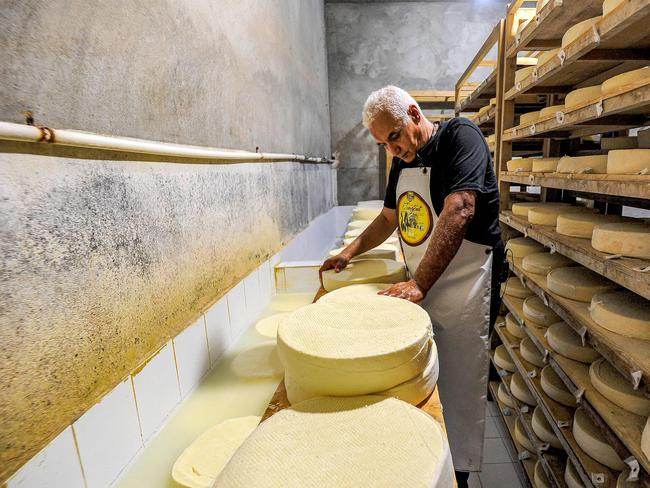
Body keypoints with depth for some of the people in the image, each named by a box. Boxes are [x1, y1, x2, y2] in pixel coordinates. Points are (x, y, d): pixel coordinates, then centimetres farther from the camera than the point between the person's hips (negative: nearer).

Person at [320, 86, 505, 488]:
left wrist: (419, 283, -30)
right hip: (419, 286, 6)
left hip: (464, 287, -6)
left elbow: (458, 212, -25)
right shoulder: (402, 161, 11)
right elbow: (389, 218, 21)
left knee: (459, 389, 6)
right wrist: (349, 253, 11)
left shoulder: (460, 136, -11)